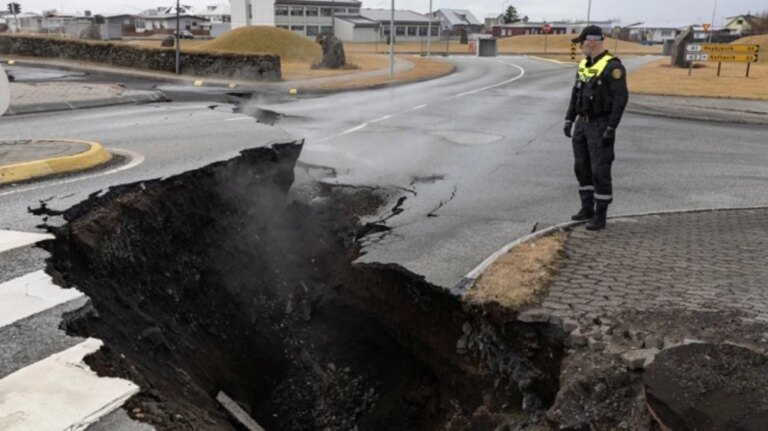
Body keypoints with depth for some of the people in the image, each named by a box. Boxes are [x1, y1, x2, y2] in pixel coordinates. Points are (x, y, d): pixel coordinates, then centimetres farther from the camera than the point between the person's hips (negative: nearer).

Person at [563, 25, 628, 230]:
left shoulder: (612, 66, -16)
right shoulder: (584, 64, 10)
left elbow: (621, 98, -19)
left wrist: (611, 128, -22)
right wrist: (569, 119, 12)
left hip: (600, 126, -8)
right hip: (582, 124, 8)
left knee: (600, 171, -5)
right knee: (582, 167, 12)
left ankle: (600, 216, 4)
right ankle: (587, 208, 25)